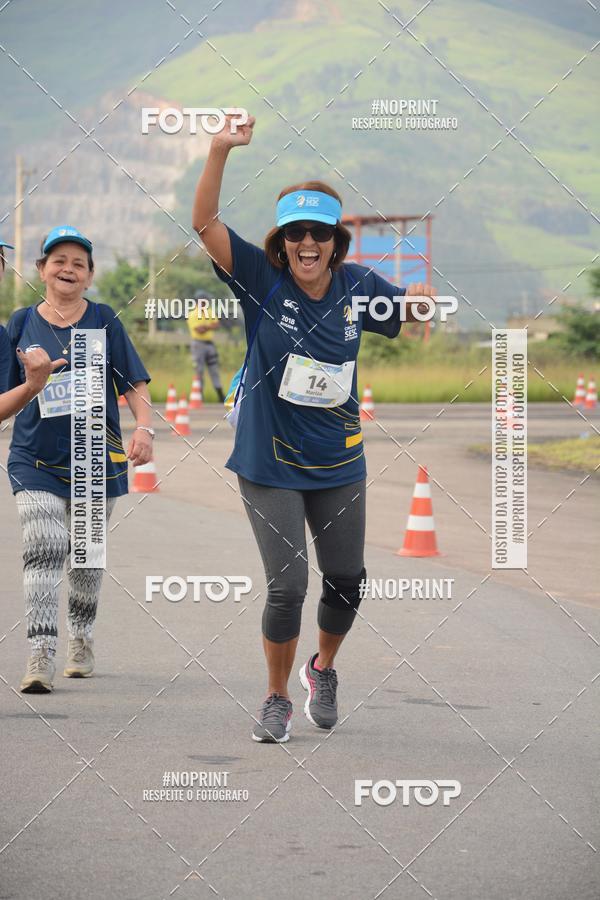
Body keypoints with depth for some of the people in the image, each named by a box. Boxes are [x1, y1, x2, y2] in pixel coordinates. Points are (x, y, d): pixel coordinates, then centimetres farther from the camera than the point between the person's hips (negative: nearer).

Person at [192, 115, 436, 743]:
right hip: (269, 463, -3)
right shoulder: (262, 280, -11)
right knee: (287, 584, -7)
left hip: (339, 464, 3)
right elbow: (204, 223, -21)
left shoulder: (358, 288, -3)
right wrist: (219, 151, -35)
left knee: (346, 582, 12)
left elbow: (419, 311, 11)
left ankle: (323, 668, 42)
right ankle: (277, 698, 14)